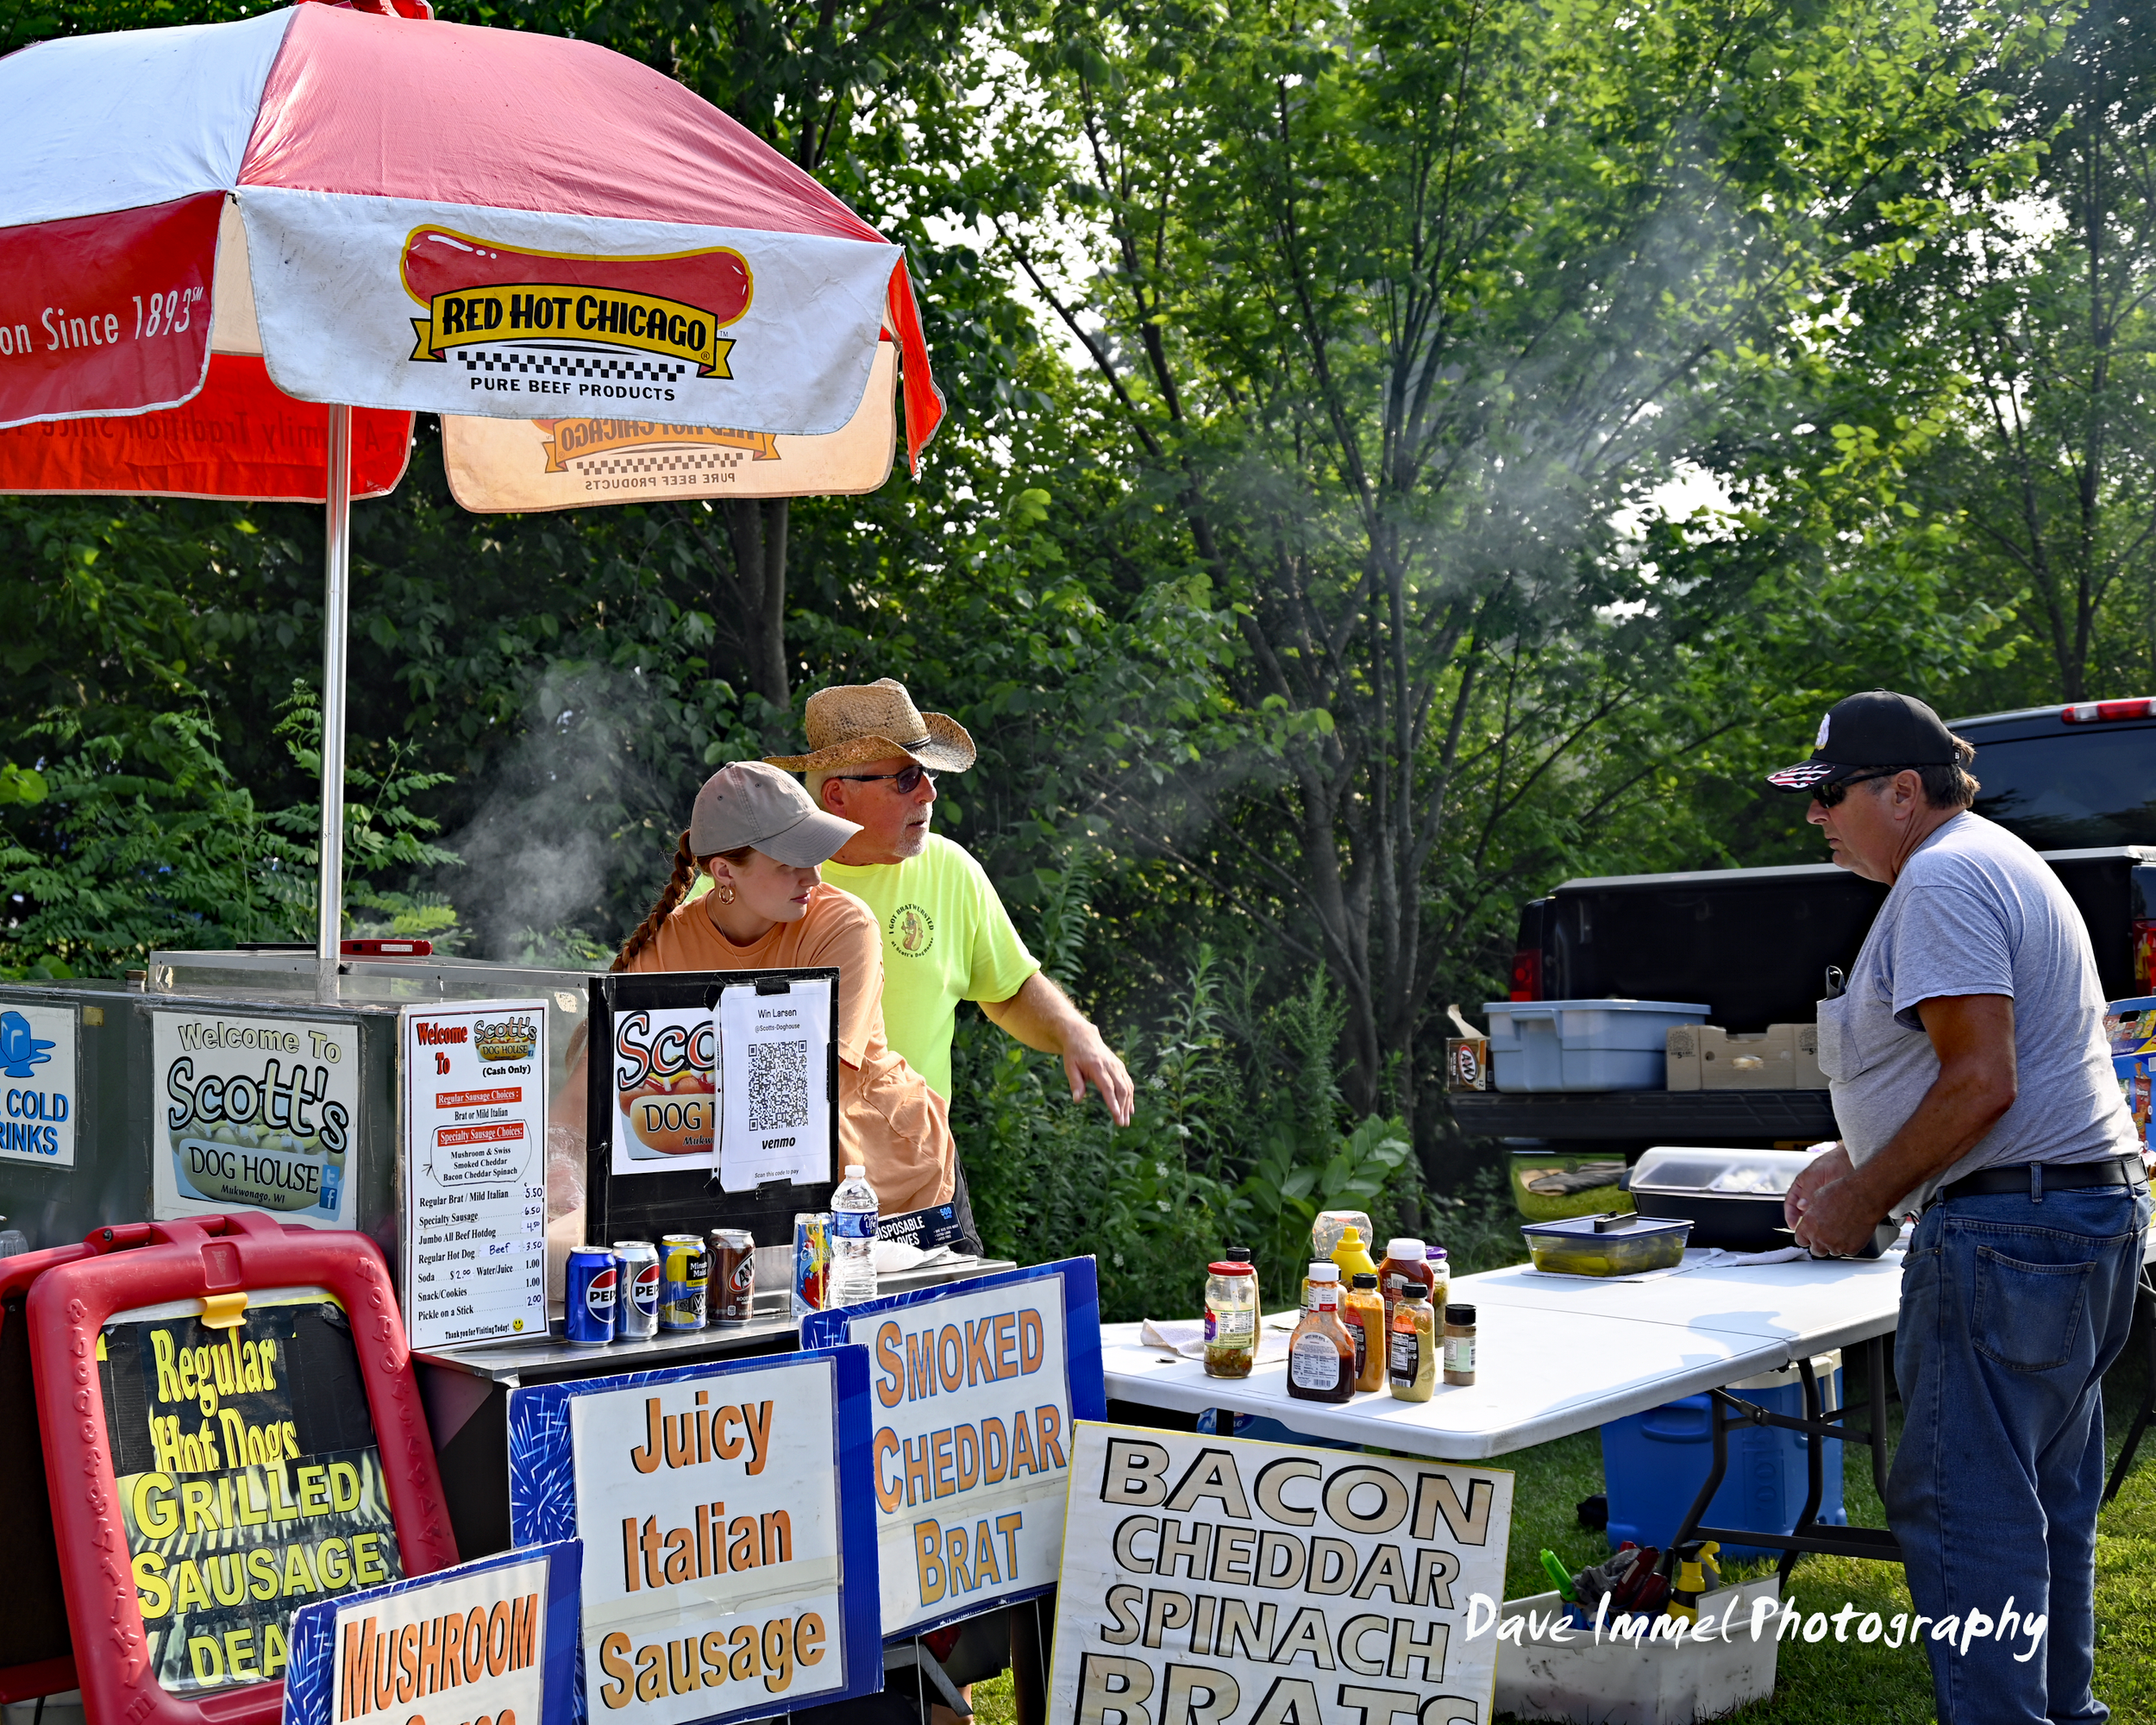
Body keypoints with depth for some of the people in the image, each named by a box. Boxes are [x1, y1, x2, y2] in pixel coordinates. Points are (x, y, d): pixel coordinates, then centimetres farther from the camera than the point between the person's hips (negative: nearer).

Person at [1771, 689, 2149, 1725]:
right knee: (2045, 1502, 17)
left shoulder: (1943, 881, -14)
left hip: (2008, 1229, -11)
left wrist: (1861, 1201, -13)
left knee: (1960, 1506, -8)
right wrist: (1855, 1160, 24)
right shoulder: (1991, 863, 20)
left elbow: (1979, 1085, -21)